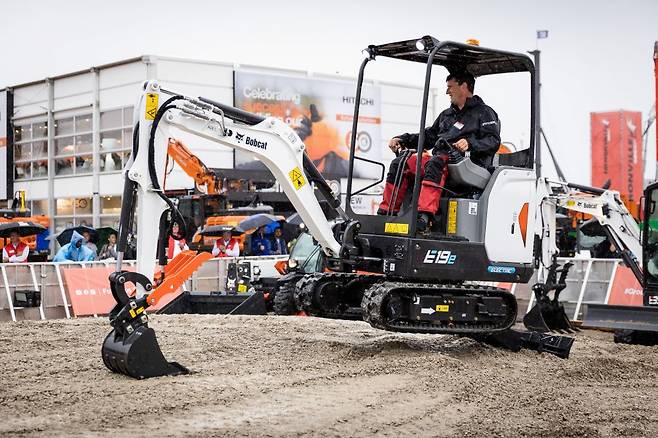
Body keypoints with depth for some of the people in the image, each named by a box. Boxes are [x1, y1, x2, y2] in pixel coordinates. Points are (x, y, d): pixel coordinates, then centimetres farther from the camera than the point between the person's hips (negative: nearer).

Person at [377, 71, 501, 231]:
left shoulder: (484, 113, 8)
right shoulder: (446, 115, 32)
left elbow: (494, 141, -6)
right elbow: (429, 136, 34)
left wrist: (470, 144, -24)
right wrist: (402, 140, 20)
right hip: (441, 158, 7)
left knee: (435, 163, -39)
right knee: (399, 163, -12)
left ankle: (424, 217, -53)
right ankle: (386, 213, -19)